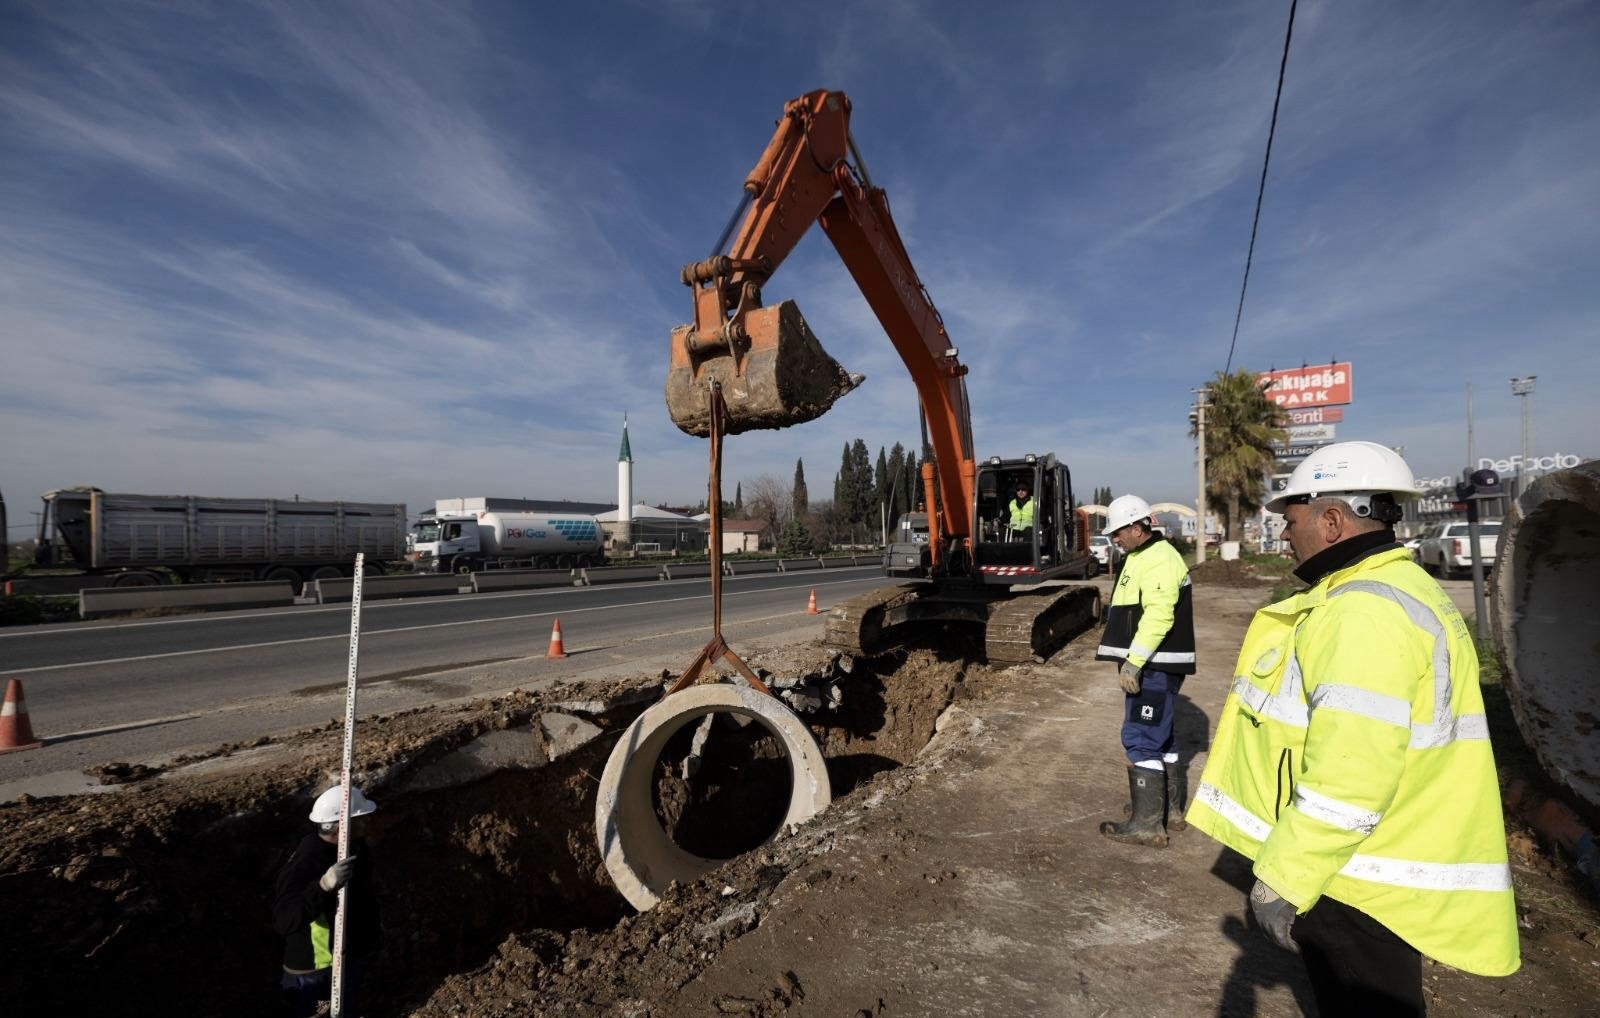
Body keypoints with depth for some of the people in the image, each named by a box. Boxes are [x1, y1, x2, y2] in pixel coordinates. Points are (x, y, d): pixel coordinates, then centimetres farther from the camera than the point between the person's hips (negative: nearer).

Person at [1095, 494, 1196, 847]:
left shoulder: (1159, 560, -17)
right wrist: (1133, 660, 21)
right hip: (1151, 665, 11)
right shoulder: (1144, 557, 17)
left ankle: (1147, 824, -1)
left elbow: (1158, 616, -26)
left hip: (1155, 667, -11)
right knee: (1160, 737, 19)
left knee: (1141, 739, -8)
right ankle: (1172, 809, 31)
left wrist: (1132, 662, -26)